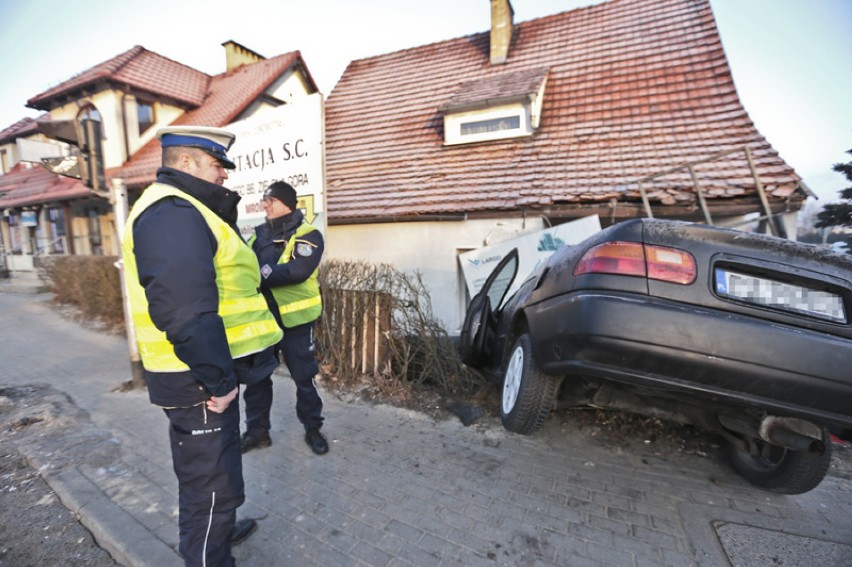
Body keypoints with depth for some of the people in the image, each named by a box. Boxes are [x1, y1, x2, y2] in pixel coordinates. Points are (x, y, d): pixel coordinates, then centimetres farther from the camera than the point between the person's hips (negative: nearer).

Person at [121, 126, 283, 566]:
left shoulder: (181, 210, 16)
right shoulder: (173, 214, -20)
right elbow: (186, 313, -28)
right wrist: (218, 380, -23)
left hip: (203, 374, 11)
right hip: (199, 381, -11)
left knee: (204, 471, 28)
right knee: (213, 480, 6)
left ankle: (215, 531, 50)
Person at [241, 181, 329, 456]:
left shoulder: (307, 235, -8)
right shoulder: (259, 235, 10)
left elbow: (297, 271, -23)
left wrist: (260, 274, -22)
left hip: (294, 320, -5)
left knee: (303, 377, 7)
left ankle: (313, 428, 27)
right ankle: (257, 430, 34)